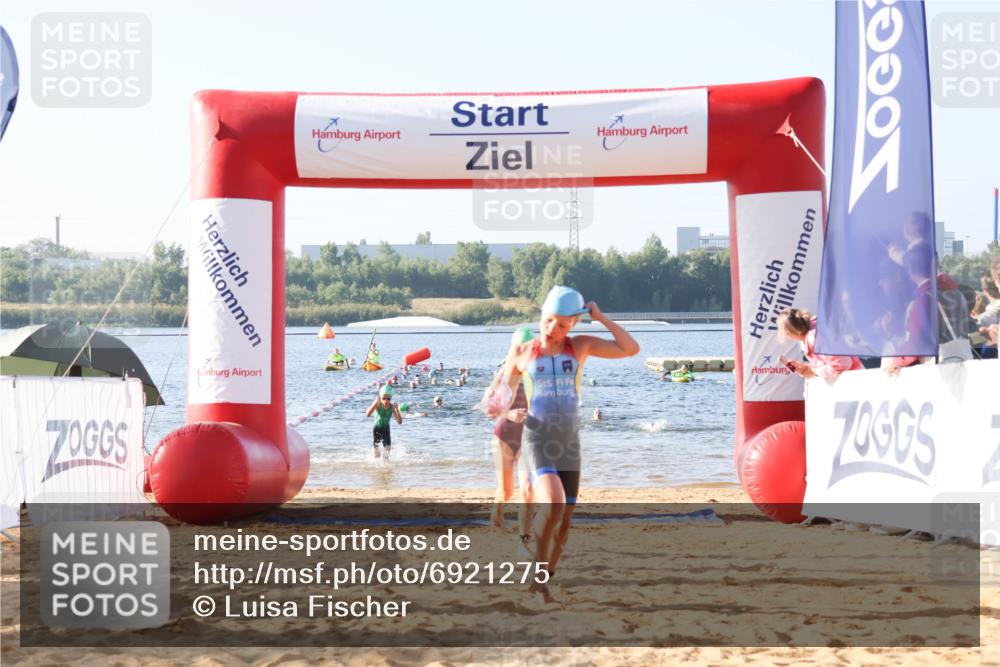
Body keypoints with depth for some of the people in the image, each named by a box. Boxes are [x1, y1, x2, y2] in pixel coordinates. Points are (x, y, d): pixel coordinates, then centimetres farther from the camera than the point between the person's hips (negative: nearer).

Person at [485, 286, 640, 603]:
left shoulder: (581, 346, 4)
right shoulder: (521, 353, 1)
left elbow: (630, 349, -2)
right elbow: (504, 395, 11)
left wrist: (600, 317, -5)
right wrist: (496, 407, -11)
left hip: (569, 445, 3)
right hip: (536, 442, -3)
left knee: (563, 523, 7)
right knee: (553, 504, -28)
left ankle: (543, 583, 25)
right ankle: (538, 565, -9)